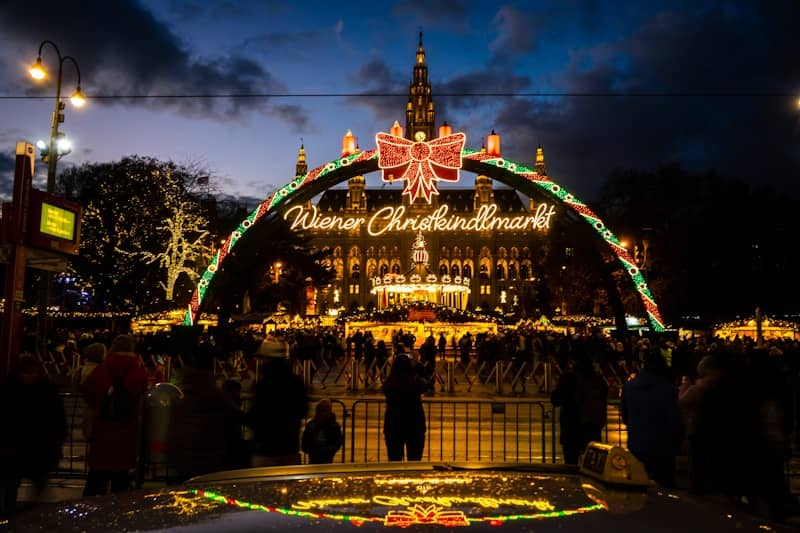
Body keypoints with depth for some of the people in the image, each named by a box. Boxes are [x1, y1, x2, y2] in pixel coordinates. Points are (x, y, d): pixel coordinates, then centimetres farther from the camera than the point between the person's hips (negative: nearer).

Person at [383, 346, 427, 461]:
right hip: (415, 425, -1)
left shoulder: (389, 383, -10)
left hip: (393, 425, 1)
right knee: (414, 461, 8)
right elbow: (424, 386, 11)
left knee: (394, 460, 9)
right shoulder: (417, 382, -11)